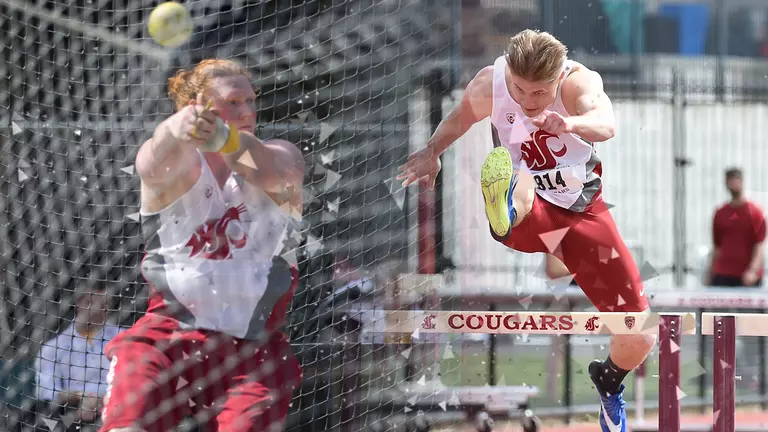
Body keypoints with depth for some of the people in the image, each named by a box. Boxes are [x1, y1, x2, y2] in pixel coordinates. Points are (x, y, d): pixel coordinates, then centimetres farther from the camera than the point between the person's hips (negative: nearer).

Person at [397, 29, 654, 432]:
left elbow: (606, 123, -47)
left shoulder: (580, 81, -24)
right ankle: (505, 211, -81)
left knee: (639, 338, 1)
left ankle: (609, 381, 36)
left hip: (583, 213, 1)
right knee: (520, 185, -42)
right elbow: (461, 116, 9)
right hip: (526, 214, -1)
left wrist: (570, 124, -69)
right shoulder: (489, 84, -16)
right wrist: (432, 150, -7)